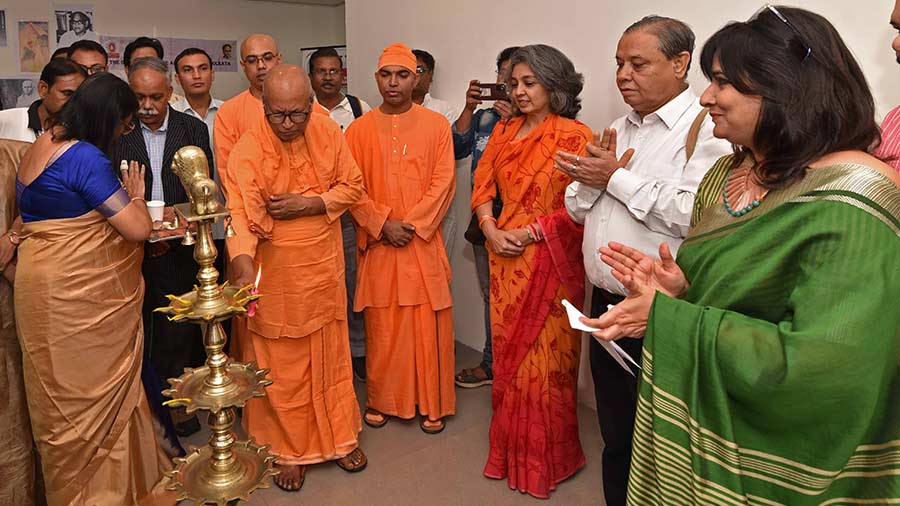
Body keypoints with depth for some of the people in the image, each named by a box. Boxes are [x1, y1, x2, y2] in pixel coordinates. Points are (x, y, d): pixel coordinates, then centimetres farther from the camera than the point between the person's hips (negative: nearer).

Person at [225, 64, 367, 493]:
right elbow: (241, 212, -26)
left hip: (324, 269, 3)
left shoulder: (329, 133, -4)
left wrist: (307, 205, -16)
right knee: (281, 365, 8)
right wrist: (243, 262, -43)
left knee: (331, 356, 16)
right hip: (274, 275, -3)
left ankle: (340, 437, 35)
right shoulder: (248, 149, -15)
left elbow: (352, 185, 0)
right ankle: (289, 450, 28)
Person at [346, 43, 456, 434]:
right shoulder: (359, 129, 6)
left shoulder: (436, 125, 4)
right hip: (377, 244, 1)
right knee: (381, 325, 6)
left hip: (423, 242, -1)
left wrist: (412, 225, -12)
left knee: (427, 324, 2)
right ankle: (381, 400, 22)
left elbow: (443, 182, -3)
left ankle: (432, 403, 16)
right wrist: (383, 225, -11)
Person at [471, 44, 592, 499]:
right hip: (505, 258, 6)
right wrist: (491, 230, -6)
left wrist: (529, 232, -16)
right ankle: (510, 452, 32)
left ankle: (547, 459, 24)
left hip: (551, 261, -6)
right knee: (508, 355, 14)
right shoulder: (503, 131, 11)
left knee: (545, 359, 3)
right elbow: (483, 186, 10)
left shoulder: (574, 136, -9)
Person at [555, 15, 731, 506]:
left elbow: (696, 215, -26)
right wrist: (593, 176, -8)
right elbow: (577, 210, 14)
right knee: (616, 435, 21)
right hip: (606, 304, 7)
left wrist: (617, 178, -15)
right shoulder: (618, 130, 13)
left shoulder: (708, 129, -11)